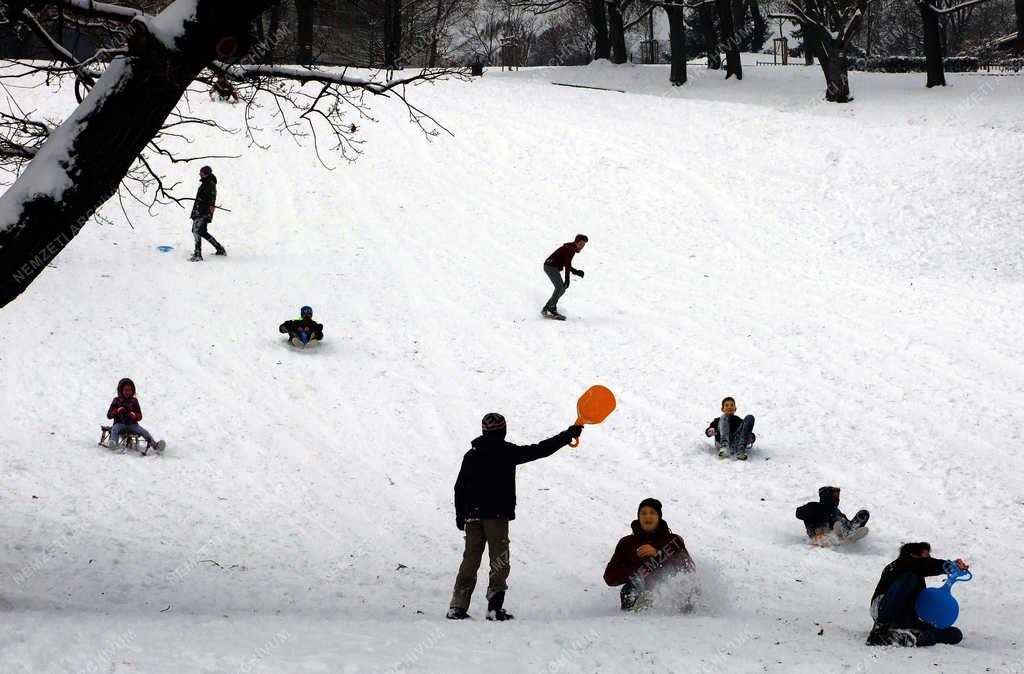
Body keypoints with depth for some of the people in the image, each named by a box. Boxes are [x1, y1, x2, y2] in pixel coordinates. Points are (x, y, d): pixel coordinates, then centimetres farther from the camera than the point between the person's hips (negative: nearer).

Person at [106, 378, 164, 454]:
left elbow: (140, 416, 11)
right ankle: (113, 443, -64)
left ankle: (155, 445, -39)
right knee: (114, 429, -36)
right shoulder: (116, 400, 9)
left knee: (144, 432, -23)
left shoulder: (134, 401, 13)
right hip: (120, 423, -2)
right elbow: (109, 415, 6)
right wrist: (117, 411, -14)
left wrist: (134, 416, -13)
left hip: (132, 424, 2)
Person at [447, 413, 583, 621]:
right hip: (497, 516, -5)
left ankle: (458, 606, 5)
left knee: (470, 561, 9)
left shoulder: (471, 455, 10)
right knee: (499, 563, -2)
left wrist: (460, 516, 20)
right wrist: (567, 435, 4)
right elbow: (540, 450, -4)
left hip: (473, 516, 5)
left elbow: (459, 487, 12)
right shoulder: (507, 452, -5)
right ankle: (494, 607, -12)